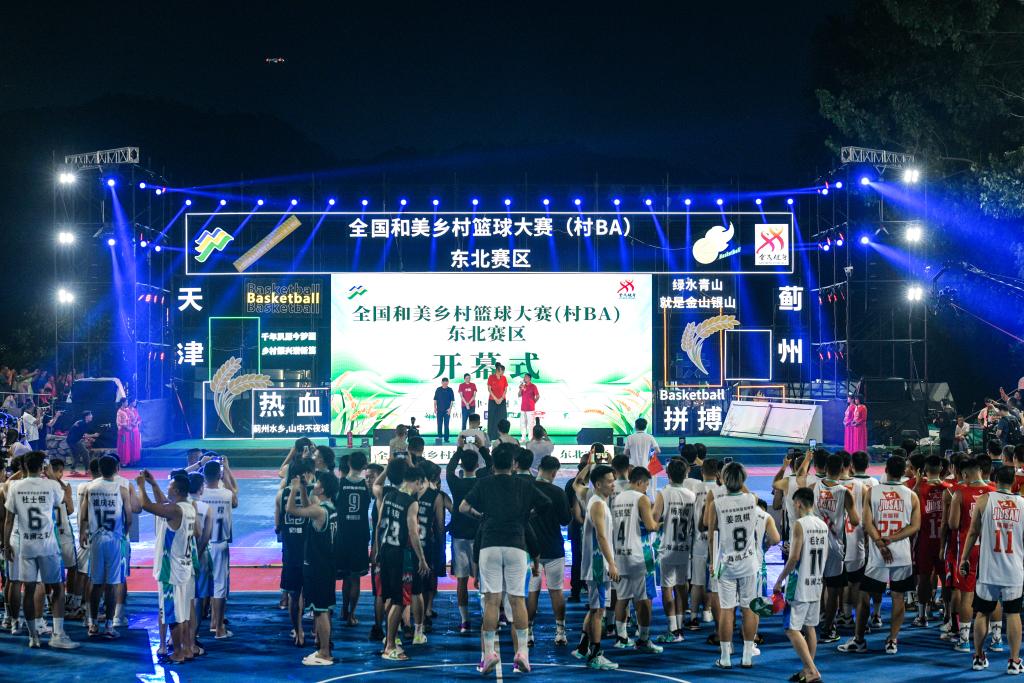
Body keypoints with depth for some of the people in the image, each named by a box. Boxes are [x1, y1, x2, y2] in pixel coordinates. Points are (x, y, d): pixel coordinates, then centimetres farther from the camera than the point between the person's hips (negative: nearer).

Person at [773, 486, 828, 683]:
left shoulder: (800, 524, -15)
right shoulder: (823, 525, 8)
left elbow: (794, 557, -18)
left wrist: (780, 580, -9)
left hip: (800, 587, -8)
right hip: (816, 585, 8)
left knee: (792, 629, -5)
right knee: (809, 627, 15)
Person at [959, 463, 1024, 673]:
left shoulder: (984, 500, -4)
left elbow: (973, 532, -1)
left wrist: (964, 558, 8)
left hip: (988, 568, -1)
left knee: (982, 613, 11)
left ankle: (979, 658, 18)